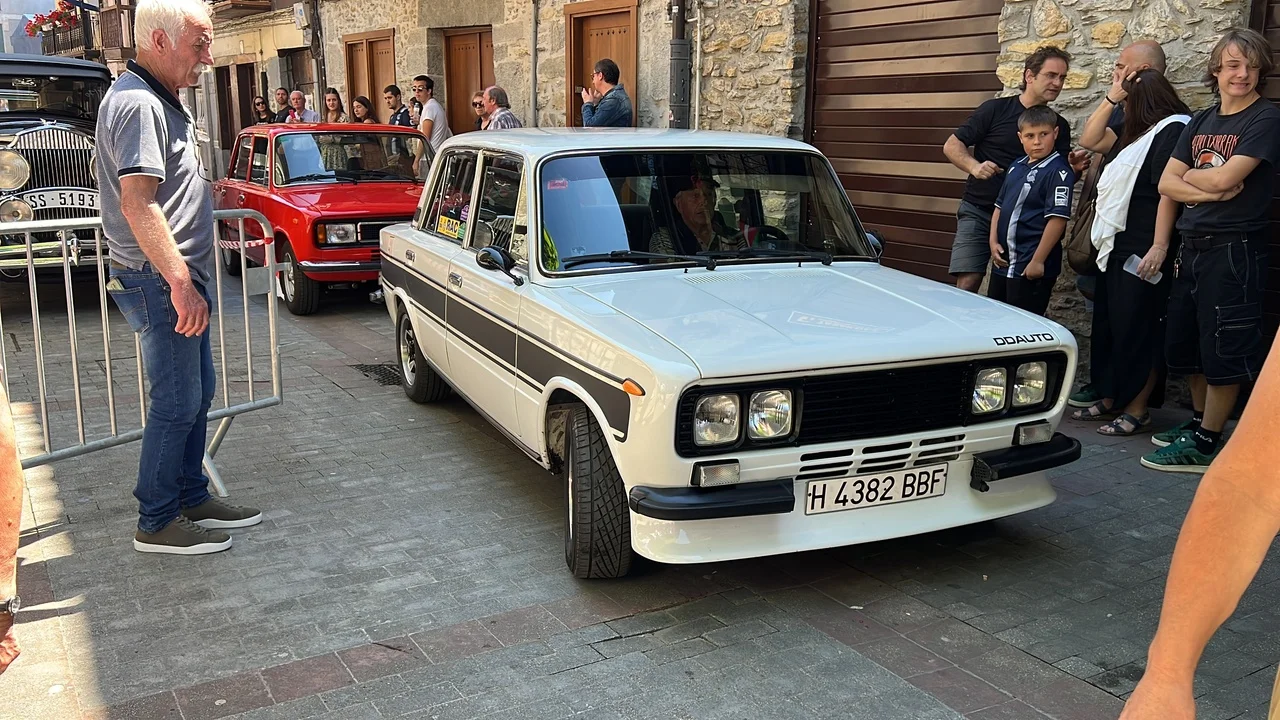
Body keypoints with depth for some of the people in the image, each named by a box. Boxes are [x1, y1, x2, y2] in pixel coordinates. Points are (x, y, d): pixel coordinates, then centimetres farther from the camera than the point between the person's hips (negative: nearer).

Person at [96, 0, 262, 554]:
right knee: (177, 404, -3)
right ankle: (157, 523, 10)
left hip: (178, 278, 10)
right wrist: (180, 282, -30)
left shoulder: (159, 101, 15)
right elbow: (137, 203, -28)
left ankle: (192, 498, 29)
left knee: (197, 393, 17)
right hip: (160, 281, -10)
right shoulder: (136, 104, -18)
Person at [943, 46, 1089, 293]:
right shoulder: (996, 109, -3)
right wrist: (974, 167, -20)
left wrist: (1074, 169, -14)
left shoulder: (1059, 126, 8)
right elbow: (952, 146, -2)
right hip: (978, 211, -3)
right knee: (967, 284, -13)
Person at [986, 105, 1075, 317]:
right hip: (1004, 261, 8)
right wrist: (993, 241, 5)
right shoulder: (1016, 166, 11)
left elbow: (1057, 218, -19)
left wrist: (1038, 260, -20)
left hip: (1031, 266, -8)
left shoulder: (1058, 172, -13)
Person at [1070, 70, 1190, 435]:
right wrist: (1112, 96, 25)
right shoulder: (1141, 133, 19)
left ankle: (1137, 410, 3)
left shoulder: (1172, 130, -11)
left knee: (1137, 329, -5)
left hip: (1143, 253, -10)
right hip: (1117, 247, 10)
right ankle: (1110, 398, 23)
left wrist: (1160, 247, -25)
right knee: (1108, 326, 13)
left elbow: (1169, 192, -20)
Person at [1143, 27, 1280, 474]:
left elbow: (1226, 178, -18)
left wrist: (1190, 176, 1)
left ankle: (1205, 443, 4)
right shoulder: (1202, 122, 13)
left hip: (1235, 248, -7)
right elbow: (1167, 183, 5)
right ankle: (1200, 422, 30)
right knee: (1186, 345, 14)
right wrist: (1209, 192, -11)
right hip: (1192, 246, 7)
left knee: (1223, 351, -2)